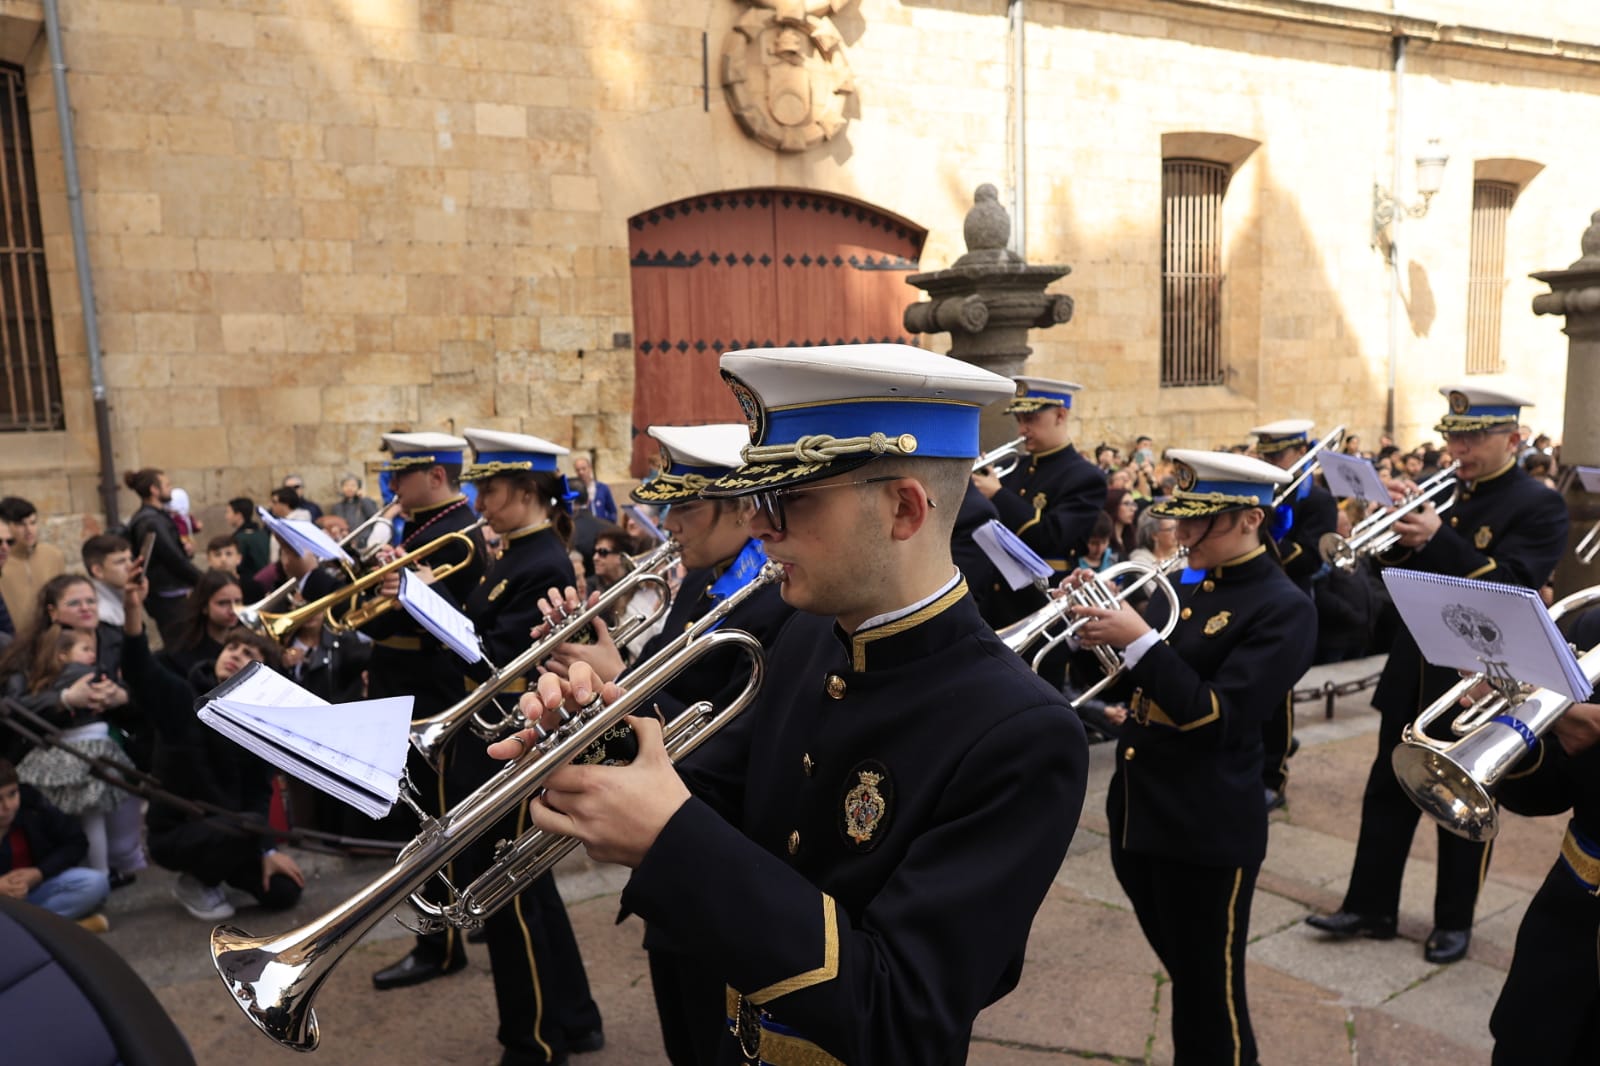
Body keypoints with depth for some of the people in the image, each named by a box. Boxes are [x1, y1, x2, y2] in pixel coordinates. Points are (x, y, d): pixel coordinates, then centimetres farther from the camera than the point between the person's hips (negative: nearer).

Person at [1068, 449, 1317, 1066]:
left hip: (1208, 832, -7)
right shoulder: (1183, 584, 8)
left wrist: (1138, 640, -28)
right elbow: (1137, 687, 11)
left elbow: (1216, 718, -24)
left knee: (1211, 996, 9)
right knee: (1184, 979, 25)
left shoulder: (1283, 610, -14)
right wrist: (1103, 630, -7)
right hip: (1135, 814, 7)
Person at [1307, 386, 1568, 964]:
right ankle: (1369, 906, 22)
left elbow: (1511, 587, -24)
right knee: (1388, 794, 11)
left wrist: (1438, 538, -33)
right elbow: (1399, 573, 6)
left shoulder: (1539, 506, -10)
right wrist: (1398, 532, -15)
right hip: (1414, 670, 6)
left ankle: (1454, 921, 25)